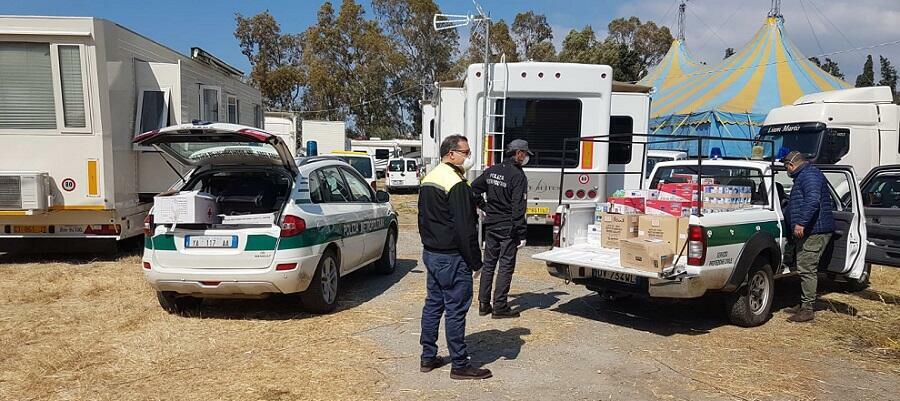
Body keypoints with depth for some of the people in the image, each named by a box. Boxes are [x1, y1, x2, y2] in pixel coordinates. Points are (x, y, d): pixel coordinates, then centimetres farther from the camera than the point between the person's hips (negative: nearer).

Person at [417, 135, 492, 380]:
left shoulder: (428, 180, 13)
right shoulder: (456, 184, -18)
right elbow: (465, 227, -21)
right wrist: (475, 261, -14)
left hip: (430, 253, 10)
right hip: (452, 258, -10)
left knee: (433, 304, 16)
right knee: (456, 309, -2)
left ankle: (428, 357, 24)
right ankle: (460, 366, 7)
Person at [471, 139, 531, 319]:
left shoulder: (491, 171, 8)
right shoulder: (518, 175, -14)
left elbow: (473, 189, 16)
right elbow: (518, 208, -18)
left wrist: (483, 207, 26)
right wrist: (522, 234, -15)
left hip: (490, 226, 7)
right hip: (508, 229, -7)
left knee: (488, 264, 13)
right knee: (506, 266, 1)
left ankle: (483, 304, 18)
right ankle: (499, 307, 5)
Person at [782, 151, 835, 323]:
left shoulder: (809, 175, -13)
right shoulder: (803, 176, 22)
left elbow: (813, 200, -28)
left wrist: (801, 223, -31)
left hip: (814, 231, -11)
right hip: (811, 231, 11)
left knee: (807, 269, -9)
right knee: (807, 269, 16)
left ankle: (807, 310, -5)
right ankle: (804, 305, 25)